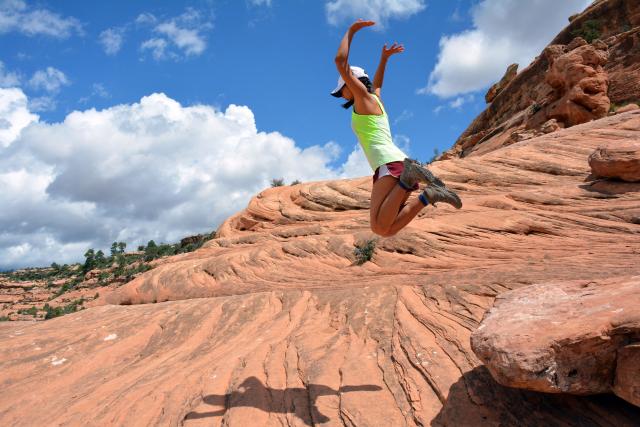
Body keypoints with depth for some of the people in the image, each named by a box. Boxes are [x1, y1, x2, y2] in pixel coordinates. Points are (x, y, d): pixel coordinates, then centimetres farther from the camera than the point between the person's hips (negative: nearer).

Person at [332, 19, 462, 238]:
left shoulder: (364, 96, 9)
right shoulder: (375, 99, 32)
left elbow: (340, 61, 4)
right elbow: (377, 84, 57)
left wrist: (351, 31, 15)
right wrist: (384, 58, 57)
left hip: (389, 164, -9)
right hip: (399, 164, 9)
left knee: (380, 228, -26)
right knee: (387, 230, -2)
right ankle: (428, 195, -11)